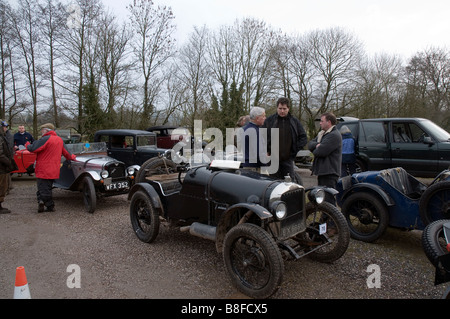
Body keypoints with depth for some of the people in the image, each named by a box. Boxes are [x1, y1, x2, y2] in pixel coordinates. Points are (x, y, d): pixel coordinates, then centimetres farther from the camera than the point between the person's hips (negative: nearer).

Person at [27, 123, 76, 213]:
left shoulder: (45, 139, -13)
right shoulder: (60, 140, 11)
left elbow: (33, 148, -15)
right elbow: (66, 152, 21)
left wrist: (27, 145, 8)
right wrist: (72, 157, 40)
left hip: (43, 170, -7)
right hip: (54, 171, 7)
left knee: (43, 188, -1)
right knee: (47, 188, 14)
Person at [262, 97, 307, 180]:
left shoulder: (294, 121, 7)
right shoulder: (269, 120, 3)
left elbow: (303, 137, 12)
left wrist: (295, 150, 2)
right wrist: (268, 150, -4)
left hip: (288, 159, 1)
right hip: (273, 158, -1)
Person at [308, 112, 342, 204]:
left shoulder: (334, 135, -15)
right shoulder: (321, 134, 18)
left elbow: (321, 151, -23)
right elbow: (310, 144, 10)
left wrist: (314, 151, -1)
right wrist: (317, 145, -11)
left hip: (329, 173, -10)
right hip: (322, 171, 10)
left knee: (328, 200, -10)